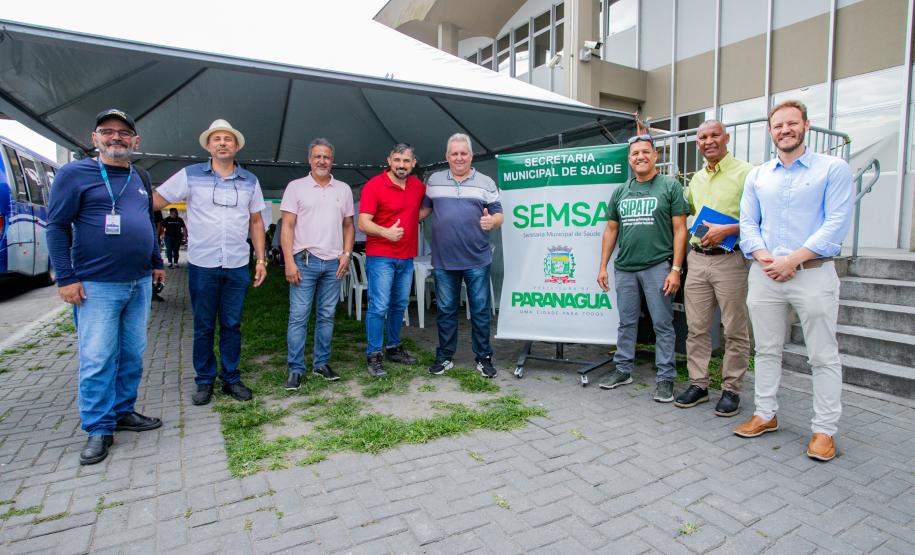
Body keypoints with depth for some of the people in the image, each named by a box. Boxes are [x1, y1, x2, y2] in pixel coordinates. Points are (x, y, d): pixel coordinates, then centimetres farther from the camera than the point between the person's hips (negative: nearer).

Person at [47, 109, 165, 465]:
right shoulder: (74, 174, -4)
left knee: (133, 354, 11)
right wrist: (66, 278, -10)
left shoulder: (141, 177, 13)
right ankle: (99, 429, 11)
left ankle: (123, 411, 26)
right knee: (97, 360, -1)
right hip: (97, 286, -5)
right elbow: (57, 226, -5)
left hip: (140, 283, 6)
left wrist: (156, 262, 20)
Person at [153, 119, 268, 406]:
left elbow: (256, 222, 11)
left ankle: (231, 379, 21)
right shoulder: (190, 175, 1)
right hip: (202, 265, -1)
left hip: (237, 267, 2)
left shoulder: (249, 181, 8)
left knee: (232, 325, 9)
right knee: (203, 326, 8)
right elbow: (155, 201, 2)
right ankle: (204, 381, 22)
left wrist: (261, 259, 6)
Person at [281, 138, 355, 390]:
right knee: (298, 317, -2)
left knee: (326, 316, 9)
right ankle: (295, 369, 7)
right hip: (304, 262, -3)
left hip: (333, 263, 3)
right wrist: (289, 262, -11)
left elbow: (349, 225, 14)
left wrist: (346, 253, 0)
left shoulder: (343, 189, 11)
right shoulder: (296, 187, 2)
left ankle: (321, 363, 20)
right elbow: (287, 226, -2)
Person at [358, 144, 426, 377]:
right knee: (379, 306, -6)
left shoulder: (417, 185, 8)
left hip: (407, 257, 6)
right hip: (381, 257, -6)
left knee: (400, 305, 14)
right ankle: (373, 355, 5)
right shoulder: (374, 186, -9)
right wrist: (386, 232, -33)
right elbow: (363, 223, -16)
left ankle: (393, 347, 29)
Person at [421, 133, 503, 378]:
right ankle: (444, 357, 24)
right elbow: (424, 208, 18)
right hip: (443, 260, 1)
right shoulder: (434, 181, 9)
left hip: (477, 260, -1)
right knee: (446, 310, 11)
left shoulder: (486, 183, 5)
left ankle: (483, 358, 19)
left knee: (481, 310, 5)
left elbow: (498, 214, 4)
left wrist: (492, 221, -18)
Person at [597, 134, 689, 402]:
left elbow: (680, 229, -4)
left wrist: (676, 269, -11)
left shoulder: (670, 186, 0)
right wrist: (603, 267, 9)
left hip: (658, 267, -4)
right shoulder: (620, 191, 12)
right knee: (626, 322, 12)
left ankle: (665, 377, 14)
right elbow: (611, 230, 14)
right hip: (624, 267, 4)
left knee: (662, 324, 3)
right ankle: (623, 370, 24)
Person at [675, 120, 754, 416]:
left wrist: (727, 230, -20)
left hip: (730, 259, -6)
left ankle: (731, 389, 16)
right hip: (697, 259, 6)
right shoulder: (696, 178, 16)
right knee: (696, 327, 9)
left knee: (734, 330, 4)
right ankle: (698, 384, 20)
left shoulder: (745, 172, -5)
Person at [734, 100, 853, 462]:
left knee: (823, 356, 3)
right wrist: (763, 256, -9)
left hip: (813, 273, -3)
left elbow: (836, 223, -8)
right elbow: (747, 222, 8)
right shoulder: (757, 176, 13)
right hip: (764, 275, 4)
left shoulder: (833, 169, 1)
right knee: (766, 350, 11)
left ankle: (824, 430, 15)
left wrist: (792, 260, -17)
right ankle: (765, 415, 24)